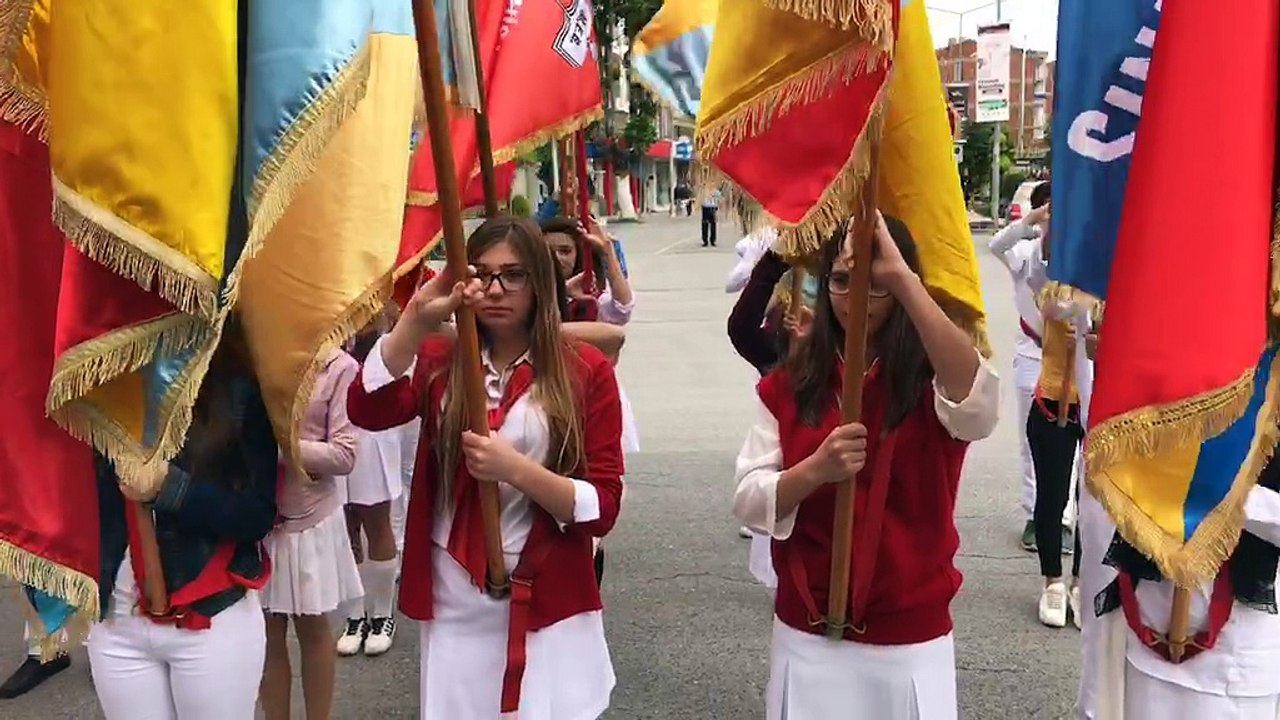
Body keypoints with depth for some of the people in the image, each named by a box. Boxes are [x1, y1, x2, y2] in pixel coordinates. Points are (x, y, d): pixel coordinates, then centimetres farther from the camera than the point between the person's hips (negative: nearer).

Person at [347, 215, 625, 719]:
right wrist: (417, 319, -27)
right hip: (454, 602, 2)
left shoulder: (586, 371, -5)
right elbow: (366, 411, -17)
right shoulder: (440, 361, 3)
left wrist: (515, 469, -22)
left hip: (549, 604, -2)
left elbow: (603, 508, -8)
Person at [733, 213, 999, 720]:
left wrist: (903, 279, -38)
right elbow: (749, 502, -5)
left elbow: (979, 407, -32)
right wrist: (816, 470, -24)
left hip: (910, 638, -1)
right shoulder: (788, 385, 0)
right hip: (807, 633, 2)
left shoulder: (933, 380, -7)